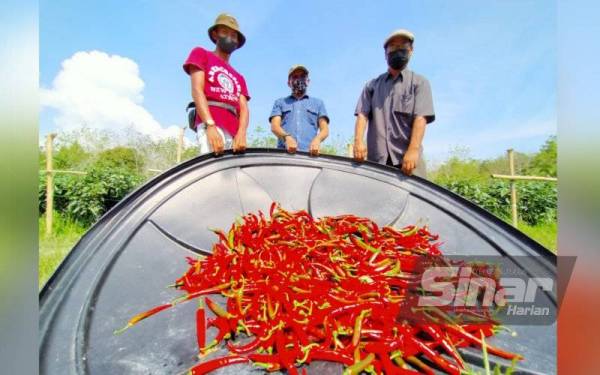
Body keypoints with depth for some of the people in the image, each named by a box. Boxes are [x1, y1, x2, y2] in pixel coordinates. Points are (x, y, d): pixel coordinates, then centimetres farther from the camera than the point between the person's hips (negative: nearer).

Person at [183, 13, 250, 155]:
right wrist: (211, 126, -14)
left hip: (234, 131, 5)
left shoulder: (239, 77, 30)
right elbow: (197, 90, 4)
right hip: (210, 124, -4)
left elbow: (244, 108, 14)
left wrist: (241, 133, -10)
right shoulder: (201, 54, 21)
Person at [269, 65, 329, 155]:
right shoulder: (280, 102, 24)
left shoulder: (318, 103, 25)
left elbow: (325, 129, 13)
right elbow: (274, 126, 8)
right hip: (284, 152, 0)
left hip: (309, 153, 0)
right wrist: (287, 137, -15)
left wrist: (317, 139, -11)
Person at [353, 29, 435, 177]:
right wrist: (358, 141, -12)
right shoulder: (372, 85, 22)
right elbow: (362, 114, 8)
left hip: (408, 159, -1)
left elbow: (420, 118, -1)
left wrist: (413, 150, -17)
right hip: (376, 158, 2)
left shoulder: (419, 82, 14)